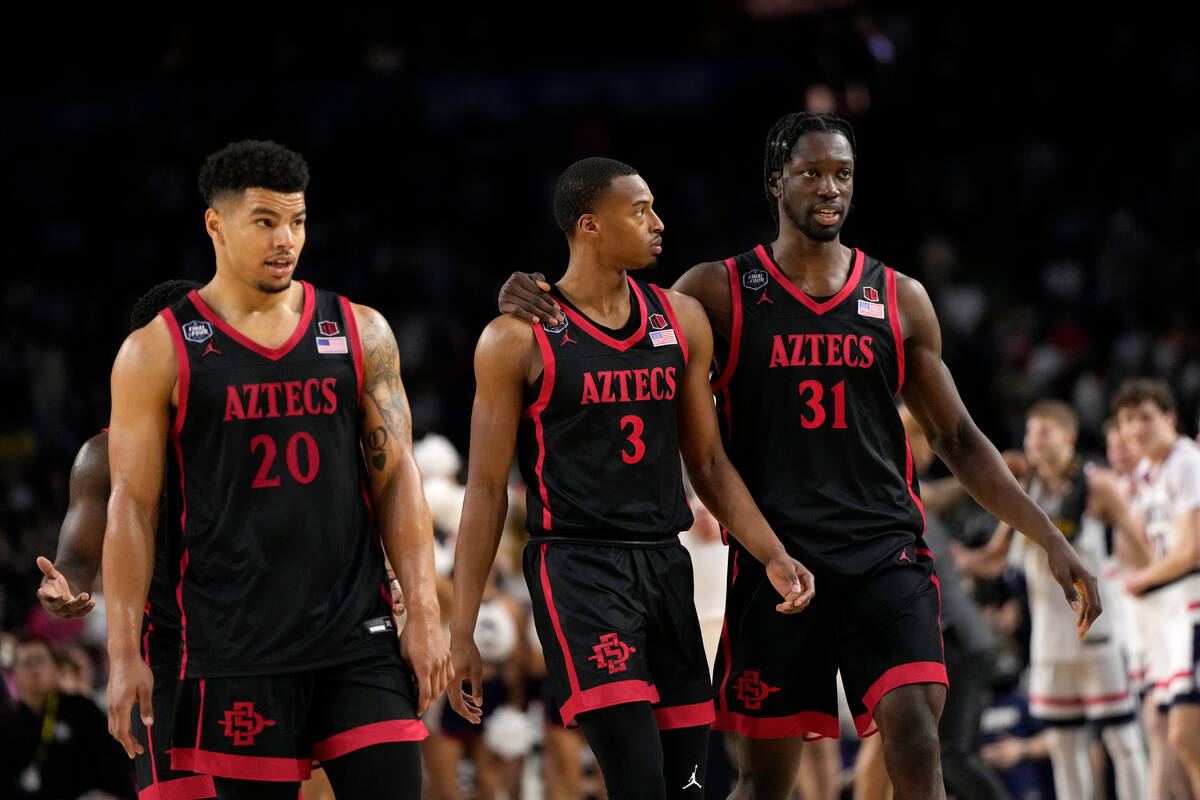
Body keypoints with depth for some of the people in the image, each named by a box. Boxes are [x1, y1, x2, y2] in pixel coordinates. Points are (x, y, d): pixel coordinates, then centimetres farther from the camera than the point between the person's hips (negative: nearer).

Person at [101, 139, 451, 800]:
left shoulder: (360, 333, 9)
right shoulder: (157, 352, 0)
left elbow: (396, 479, 9)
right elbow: (132, 505, 0)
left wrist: (423, 614, 1)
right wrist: (124, 654, -6)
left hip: (357, 638, 2)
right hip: (236, 654, -2)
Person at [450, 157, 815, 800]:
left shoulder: (682, 322, 11)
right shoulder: (517, 341, -4)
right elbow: (486, 490, -2)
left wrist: (772, 556, 4)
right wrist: (461, 632, -4)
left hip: (666, 561, 6)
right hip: (576, 566, -6)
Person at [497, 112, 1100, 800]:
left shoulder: (900, 299, 10)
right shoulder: (720, 291, 5)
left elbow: (958, 441, 15)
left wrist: (1050, 539, 8)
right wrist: (535, 302, -12)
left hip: (886, 552, 1)